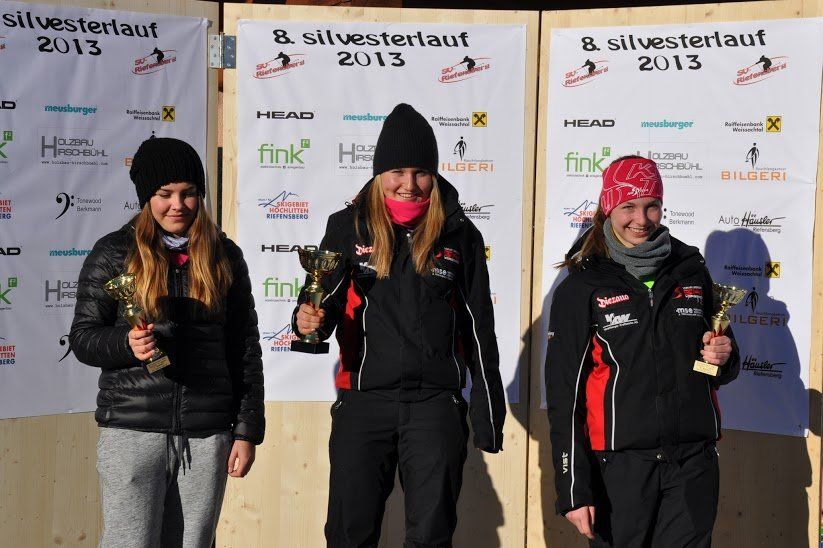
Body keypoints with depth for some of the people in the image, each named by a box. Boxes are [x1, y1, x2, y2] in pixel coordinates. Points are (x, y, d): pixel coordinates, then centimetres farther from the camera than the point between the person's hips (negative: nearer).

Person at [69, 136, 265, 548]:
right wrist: (126, 343, -18)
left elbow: (246, 348, 10)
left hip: (207, 435, 2)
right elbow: (82, 337, 3)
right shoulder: (114, 253, 3)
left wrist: (248, 429, 6)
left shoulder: (224, 256, 9)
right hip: (131, 430, -2)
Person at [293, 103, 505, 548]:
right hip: (364, 399, 0)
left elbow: (479, 329, 9)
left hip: (436, 404, 0)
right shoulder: (348, 227, 3)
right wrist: (310, 319, -22)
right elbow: (326, 303, 3)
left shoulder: (459, 235, 4)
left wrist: (489, 417, 8)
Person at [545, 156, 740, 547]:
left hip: (694, 461, 3)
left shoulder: (691, 272, 9)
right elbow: (564, 395, -3)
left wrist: (723, 359, -3)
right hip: (619, 466, -3)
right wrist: (573, 490, -8)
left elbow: (721, 368, 22)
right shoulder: (581, 289, -1)